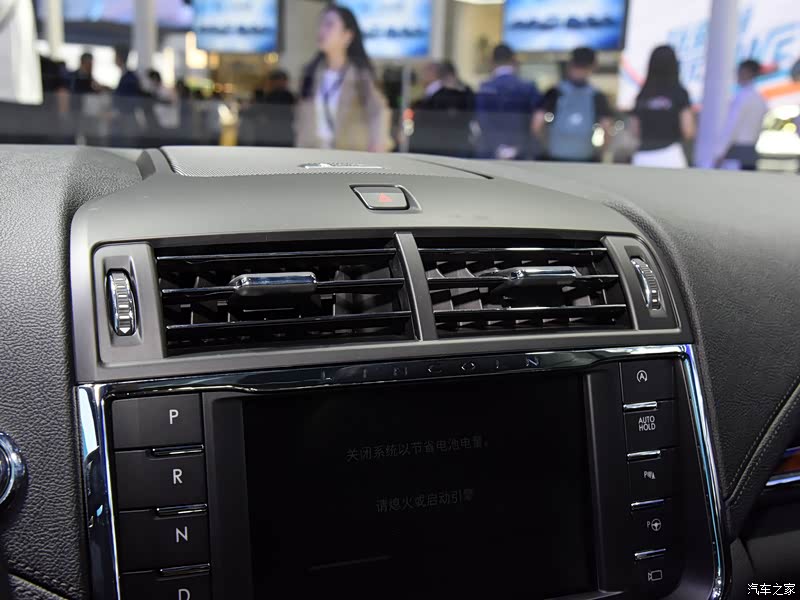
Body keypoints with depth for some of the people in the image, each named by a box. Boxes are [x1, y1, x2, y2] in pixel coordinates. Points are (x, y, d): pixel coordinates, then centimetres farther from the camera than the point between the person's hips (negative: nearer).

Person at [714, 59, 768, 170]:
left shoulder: (743, 96, -11)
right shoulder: (760, 99, 14)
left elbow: (732, 126, -16)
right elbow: (759, 128, 17)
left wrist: (720, 153, -15)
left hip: (736, 153, -9)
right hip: (751, 152, 9)